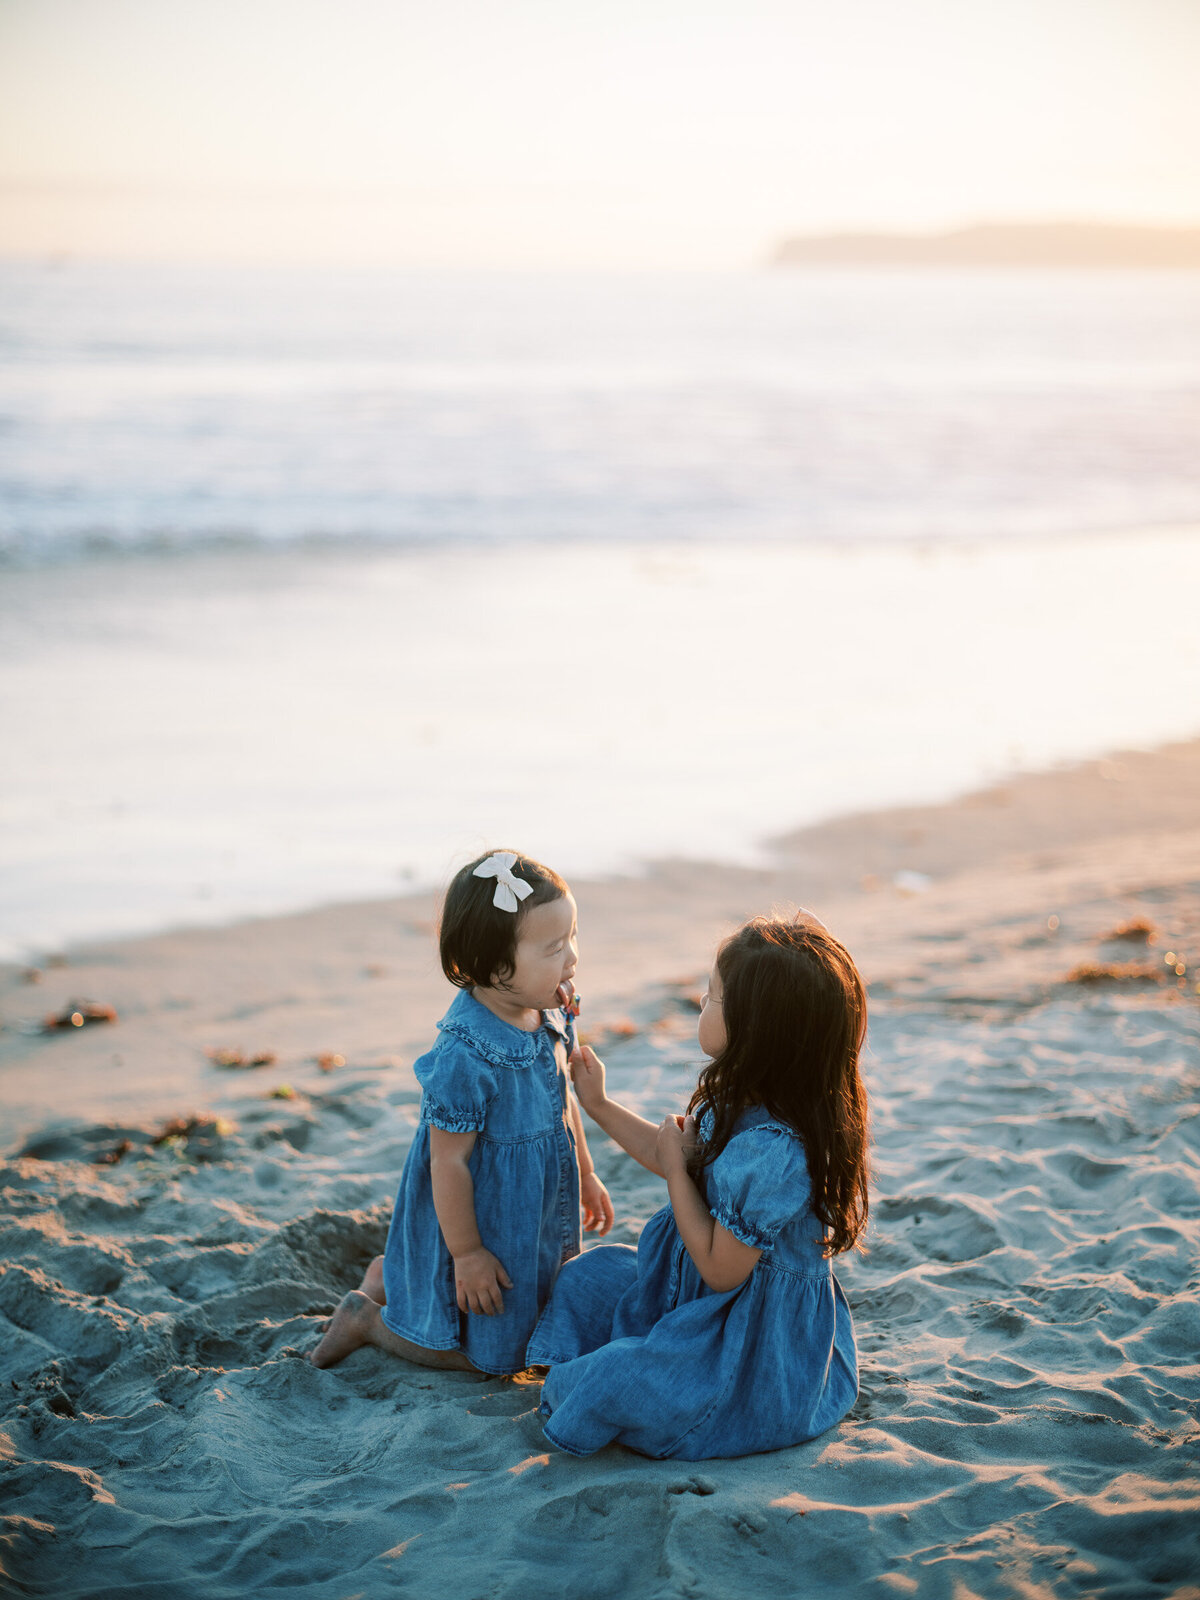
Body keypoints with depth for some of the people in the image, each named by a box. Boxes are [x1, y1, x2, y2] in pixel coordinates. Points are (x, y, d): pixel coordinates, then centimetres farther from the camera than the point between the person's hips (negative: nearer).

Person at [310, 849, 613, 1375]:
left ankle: (393, 1273, 36)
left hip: (529, 1209, 8)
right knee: (488, 1351, 7)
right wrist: (466, 1254, -18)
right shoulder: (465, 1054, -35)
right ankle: (367, 1318, 23)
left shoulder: (549, 1014, -8)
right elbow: (448, 1161, -26)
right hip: (478, 1217, -8)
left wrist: (585, 1175, 20)